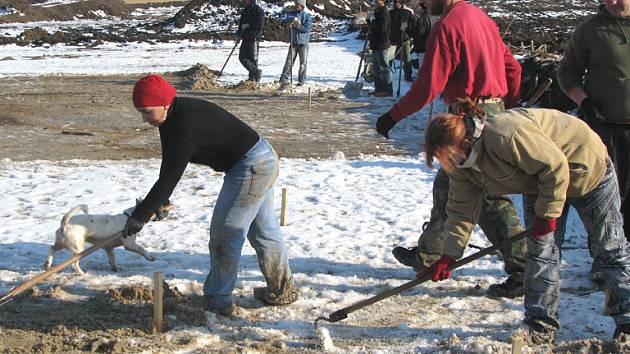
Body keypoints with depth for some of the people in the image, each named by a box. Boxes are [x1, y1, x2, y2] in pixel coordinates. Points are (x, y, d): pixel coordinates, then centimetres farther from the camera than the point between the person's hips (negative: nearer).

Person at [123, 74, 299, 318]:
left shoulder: (186, 127, -27)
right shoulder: (172, 118, 3)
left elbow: (169, 177, -28)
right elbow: (169, 165, 13)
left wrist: (140, 216, -24)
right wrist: (158, 202, 11)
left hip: (251, 168, -11)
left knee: (225, 233, -3)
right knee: (263, 230, 22)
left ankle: (217, 301, 7)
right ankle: (282, 290, 36)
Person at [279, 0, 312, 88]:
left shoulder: (307, 16, -1)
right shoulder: (293, 15, 9)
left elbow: (307, 28, -11)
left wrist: (297, 25, -13)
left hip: (303, 42, -2)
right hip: (294, 42, 2)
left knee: (303, 62, 4)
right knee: (289, 61, -5)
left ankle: (301, 80, 12)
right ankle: (284, 79, -8)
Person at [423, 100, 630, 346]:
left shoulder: (505, 135, -40)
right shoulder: (462, 163, -11)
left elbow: (554, 166, -34)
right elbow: (461, 210, -4)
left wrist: (547, 213, -25)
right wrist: (448, 256, -10)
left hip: (586, 168, -7)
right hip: (538, 184, 7)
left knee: (609, 249, 4)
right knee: (540, 251, -2)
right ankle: (540, 328, 3)